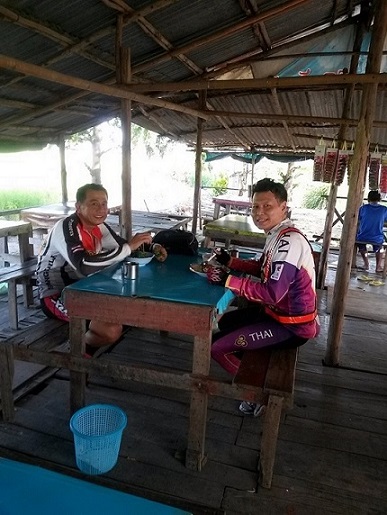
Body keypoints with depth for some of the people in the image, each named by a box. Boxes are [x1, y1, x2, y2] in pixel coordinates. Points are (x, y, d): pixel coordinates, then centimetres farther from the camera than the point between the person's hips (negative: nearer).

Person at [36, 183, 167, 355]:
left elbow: (121, 245, 13)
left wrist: (152, 247, -8)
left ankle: (87, 342, 17)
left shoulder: (98, 226, 1)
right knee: (112, 330, -26)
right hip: (55, 296, -9)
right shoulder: (66, 228, -24)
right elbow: (85, 266, -39)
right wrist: (129, 247, -34)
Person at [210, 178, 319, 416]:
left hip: (292, 325, -10)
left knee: (216, 346, -12)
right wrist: (230, 261, 5)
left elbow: (272, 293, -32)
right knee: (226, 322, 25)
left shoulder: (289, 240, -26)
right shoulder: (277, 234, 4)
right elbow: (264, 268, 17)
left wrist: (228, 280, -29)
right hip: (280, 312, 10)